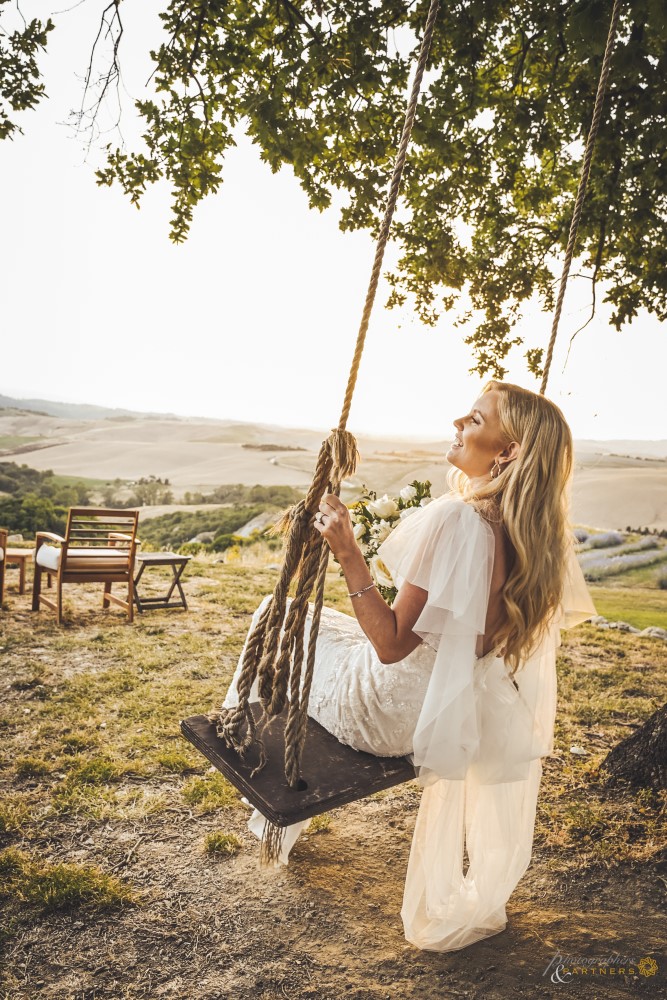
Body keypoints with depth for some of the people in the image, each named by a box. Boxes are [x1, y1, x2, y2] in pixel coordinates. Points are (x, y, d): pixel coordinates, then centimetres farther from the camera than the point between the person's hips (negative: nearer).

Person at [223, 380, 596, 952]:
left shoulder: (455, 519, -32)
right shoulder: (537, 534, -8)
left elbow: (393, 644, -27)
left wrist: (348, 554, -30)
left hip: (395, 715, -6)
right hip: (467, 714, 6)